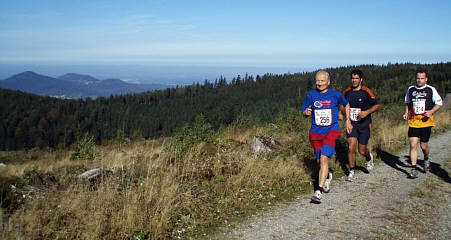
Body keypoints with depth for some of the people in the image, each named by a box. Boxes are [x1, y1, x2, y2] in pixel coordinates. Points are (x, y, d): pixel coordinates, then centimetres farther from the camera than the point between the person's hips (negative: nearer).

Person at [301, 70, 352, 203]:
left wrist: (348, 121, 16)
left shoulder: (335, 94, 0)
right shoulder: (311, 95, 1)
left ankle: (318, 191, -19)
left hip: (331, 130, -3)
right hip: (315, 131, 3)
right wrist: (306, 112, -15)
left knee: (324, 158, -19)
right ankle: (327, 176, 45)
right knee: (319, 160, 12)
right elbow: (303, 112, 8)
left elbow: (346, 104, 19)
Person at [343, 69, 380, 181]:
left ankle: (369, 158, 41)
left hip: (364, 124, -2)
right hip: (351, 124, 2)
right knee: (351, 147, -11)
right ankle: (351, 172, 6)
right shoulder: (347, 92, 3)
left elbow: (377, 105, -5)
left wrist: (367, 112, -20)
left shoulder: (366, 92, -9)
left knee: (362, 151, 4)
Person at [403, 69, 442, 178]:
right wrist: (406, 113, 9)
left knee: (423, 145, 5)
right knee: (413, 145, -8)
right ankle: (414, 170, -5)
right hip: (413, 121, 2)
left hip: (426, 121, -2)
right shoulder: (410, 89, 9)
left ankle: (426, 159, 39)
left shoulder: (431, 90, 1)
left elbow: (439, 103, 7)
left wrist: (431, 112, -9)